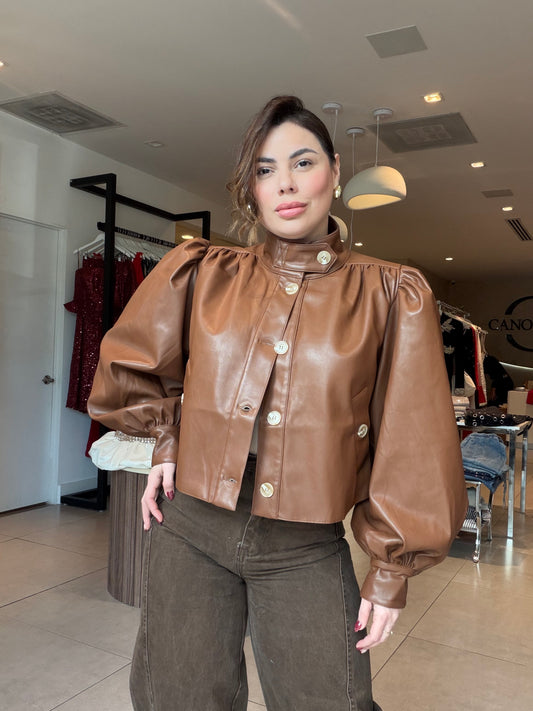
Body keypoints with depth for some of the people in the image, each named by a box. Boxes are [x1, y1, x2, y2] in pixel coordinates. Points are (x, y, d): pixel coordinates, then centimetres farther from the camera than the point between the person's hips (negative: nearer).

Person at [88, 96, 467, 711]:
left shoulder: (388, 295, -4)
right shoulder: (203, 274, 1)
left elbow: (411, 447, -2)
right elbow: (130, 366, 17)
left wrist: (391, 572, -1)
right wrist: (166, 440, 9)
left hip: (309, 552, -1)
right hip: (191, 532, 2)